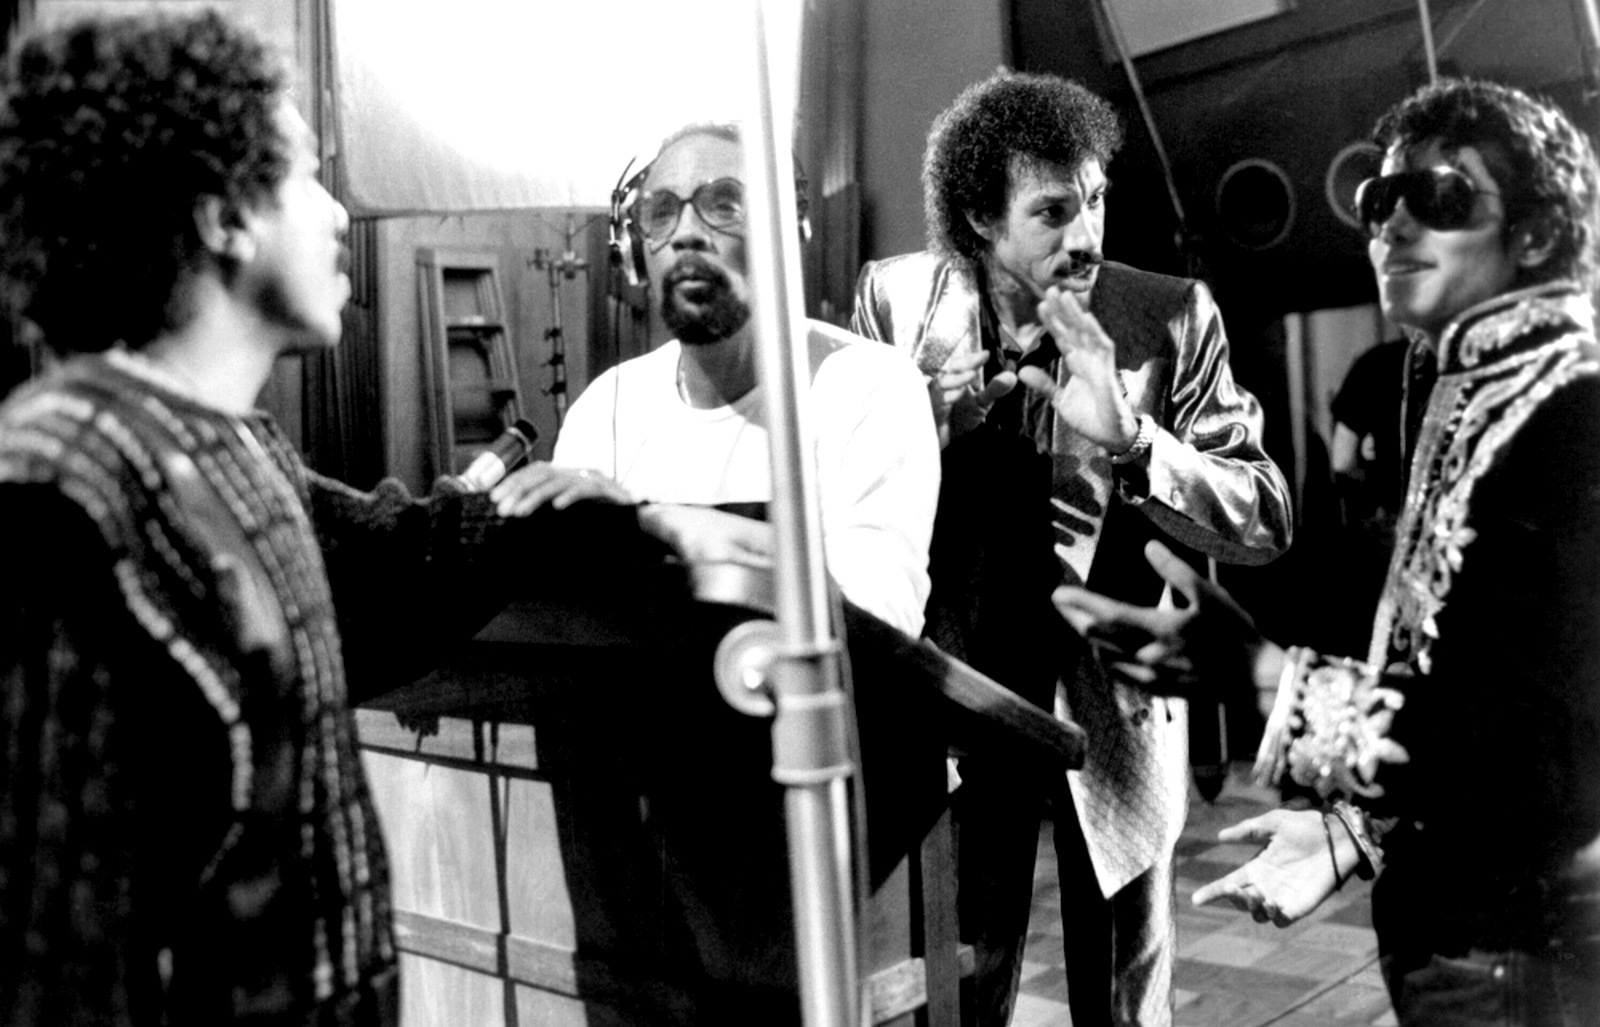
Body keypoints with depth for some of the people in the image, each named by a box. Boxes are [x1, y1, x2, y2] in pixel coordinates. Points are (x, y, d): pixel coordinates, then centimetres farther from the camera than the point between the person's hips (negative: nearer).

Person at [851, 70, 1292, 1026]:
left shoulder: (1172, 316, -9)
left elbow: (1267, 524, -12)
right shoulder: (896, 299, -6)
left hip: (1116, 702, 0)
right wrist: (936, 411, -20)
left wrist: (1124, 435, -28)